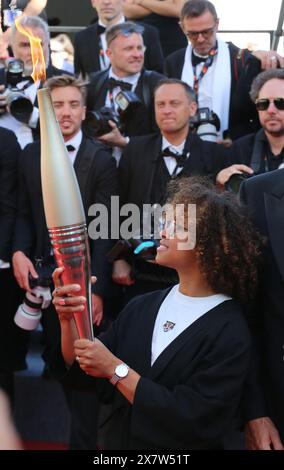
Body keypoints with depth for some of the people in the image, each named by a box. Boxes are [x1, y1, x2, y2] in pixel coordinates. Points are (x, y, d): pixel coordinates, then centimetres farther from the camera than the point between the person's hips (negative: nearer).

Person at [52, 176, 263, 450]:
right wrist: (68, 321, -12)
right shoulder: (142, 307, 2)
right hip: (118, 442, 4)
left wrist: (115, 369, -19)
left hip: (179, 447, -4)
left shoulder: (229, 332, -13)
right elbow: (84, 374, 3)